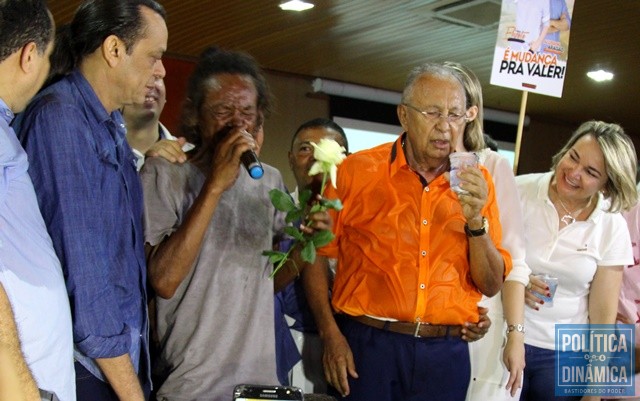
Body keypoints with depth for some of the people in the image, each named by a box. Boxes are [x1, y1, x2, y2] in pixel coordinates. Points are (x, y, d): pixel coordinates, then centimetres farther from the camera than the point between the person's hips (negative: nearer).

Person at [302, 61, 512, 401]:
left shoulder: (477, 183, 3)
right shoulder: (358, 171, -4)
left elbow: (491, 285, 3)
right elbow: (316, 254, 0)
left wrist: (476, 220, -12)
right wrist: (331, 335, -8)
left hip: (446, 352, 3)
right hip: (366, 345, -2)